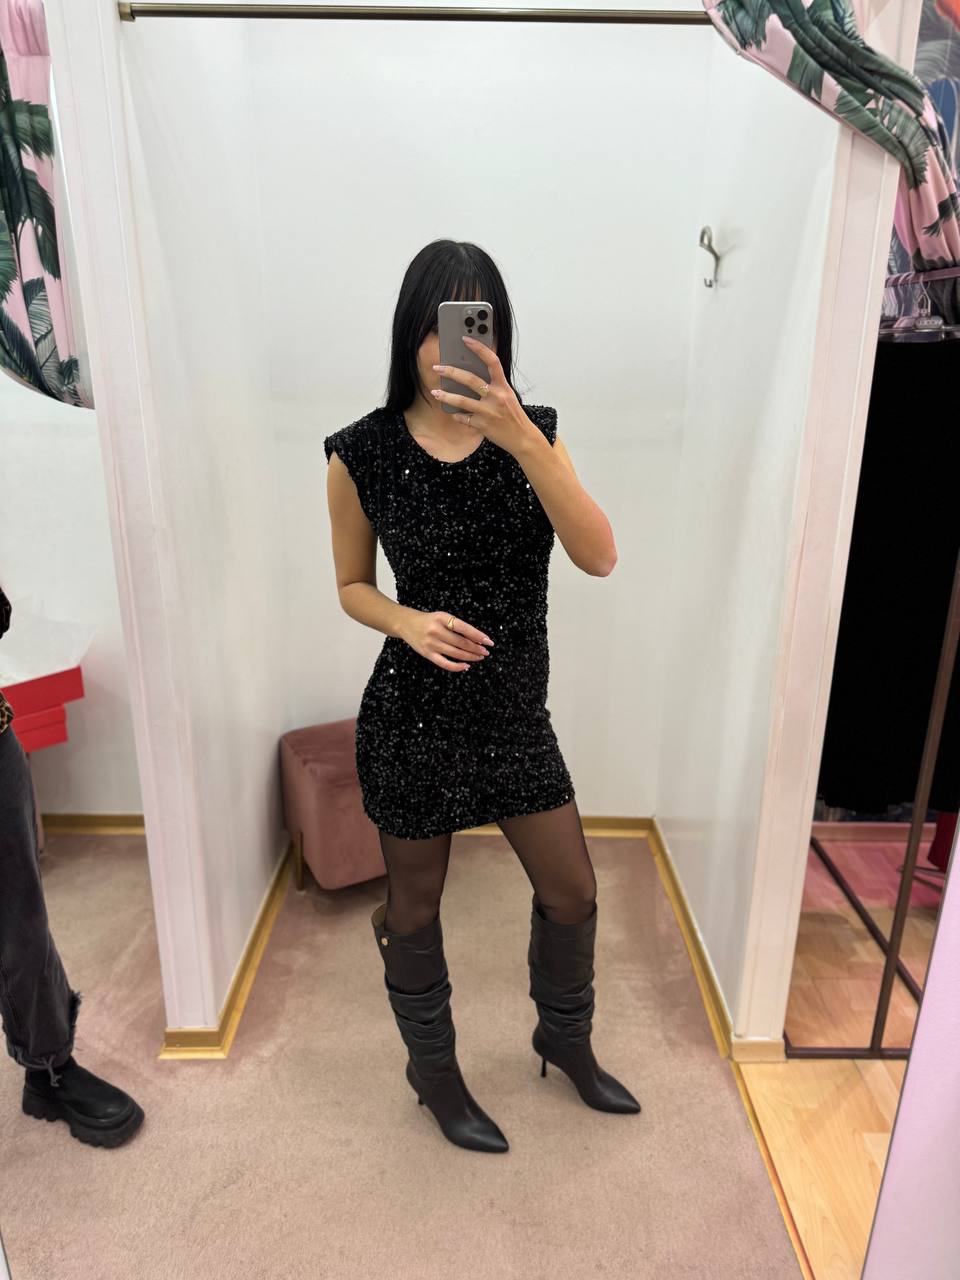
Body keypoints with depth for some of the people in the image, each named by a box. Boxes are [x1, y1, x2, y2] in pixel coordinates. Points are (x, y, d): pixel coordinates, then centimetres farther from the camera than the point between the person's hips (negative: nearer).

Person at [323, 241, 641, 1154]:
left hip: (517, 712, 3)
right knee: (416, 907, 15)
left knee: (572, 893, 15)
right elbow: (352, 587, 2)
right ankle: (433, 1071, 45)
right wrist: (409, 621, -19)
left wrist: (522, 440, -29)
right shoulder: (363, 453, -10)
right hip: (414, 714, -3)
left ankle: (564, 1039, 47)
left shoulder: (530, 433, -3)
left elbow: (598, 556, -18)